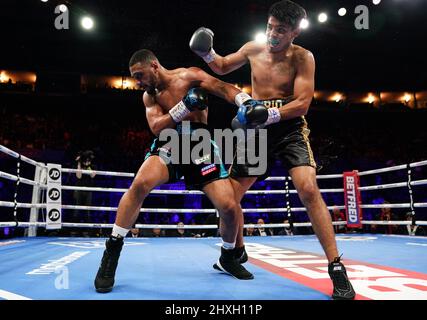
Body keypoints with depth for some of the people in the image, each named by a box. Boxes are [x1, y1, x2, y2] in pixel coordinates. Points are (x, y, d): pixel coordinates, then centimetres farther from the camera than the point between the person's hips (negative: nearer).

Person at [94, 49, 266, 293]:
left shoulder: (190, 76, 0)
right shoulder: (149, 96, 11)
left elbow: (225, 89, -12)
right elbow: (157, 127, -4)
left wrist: (247, 104, -32)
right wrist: (184, 106, -18)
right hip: (169, 144, 2)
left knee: (230, 207, -10)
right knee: (140, 184, -28)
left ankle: (228, 257, 20)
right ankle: (112, 251, -12)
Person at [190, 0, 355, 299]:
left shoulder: (303, 58, -8)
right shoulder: (253, 49, 3)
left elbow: (302, 103, -16)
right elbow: (222, 67, 20)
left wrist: (270, 114, -30)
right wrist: (206, 52, 0)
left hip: (289, 129, -4)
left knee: (309, 189, -26)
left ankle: (337, 268, -14)